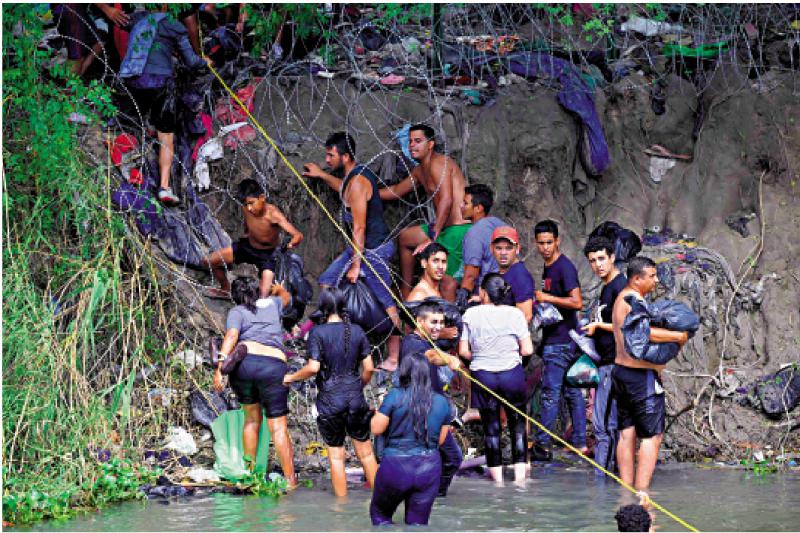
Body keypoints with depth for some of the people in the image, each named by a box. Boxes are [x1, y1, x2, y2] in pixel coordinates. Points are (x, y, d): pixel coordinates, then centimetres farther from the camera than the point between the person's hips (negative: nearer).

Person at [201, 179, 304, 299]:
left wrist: (290, 245, -63)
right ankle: (225, 290, 32)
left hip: (268, 255, -5)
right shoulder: (246, 209, -19)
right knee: (209, 261, 5)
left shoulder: (272, 214, -35)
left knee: (264, 297, -23)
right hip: (248, 246, 5)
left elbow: (298, 235, -43)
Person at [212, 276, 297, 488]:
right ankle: (290, 479, -4)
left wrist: (220, 367, -13)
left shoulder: (237, 311, 16)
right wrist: (278, 289, 73)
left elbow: (231, 336, -4)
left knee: (252, 419, 20)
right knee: (278, 427, 2)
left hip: (244, 362, 0)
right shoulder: (272, 304, 25)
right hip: (274, 365, 0)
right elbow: (286, 296, 49)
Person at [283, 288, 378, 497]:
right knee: (365, 451, 14)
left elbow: (313, 368, -17)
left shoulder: (318, 333, -9)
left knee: (336, 456, 7)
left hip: (330, 400, -3)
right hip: (355, 398, 3)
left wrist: (291, 377, -1)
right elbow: (369, 368, 2)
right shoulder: (357, 331, 2)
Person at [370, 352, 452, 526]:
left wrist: (381, 409, 9)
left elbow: (376, 429, -7)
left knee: (379, 513, 19)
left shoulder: (395, 396, -11)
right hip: (428, 468, 3)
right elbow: (440, 439, 8)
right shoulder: (442, 402, 1)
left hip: (396, 467, -3)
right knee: (417, 523, 12)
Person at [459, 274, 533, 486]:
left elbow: (463, 351, -3)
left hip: (482, 375, 1)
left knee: (491, 427, 9)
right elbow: (527, 350, -6)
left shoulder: (471, 314, -4)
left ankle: (497, 478, 10)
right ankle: (519, 476, 4)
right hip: (512, 374, -1)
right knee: (518, 425, 10)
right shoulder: (514, 314, -6)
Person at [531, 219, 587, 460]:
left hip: (561, 340, -10)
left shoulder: (565, 267, -14)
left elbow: (576, 302, -23)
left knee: (550, 391, -7)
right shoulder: (548, 268, 16)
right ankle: (580, 443, 14)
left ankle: (542, 445, -4)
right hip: (554, 338, 10)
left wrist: (546, 298, -19)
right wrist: (540, 301, 12)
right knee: (572, 391, 11)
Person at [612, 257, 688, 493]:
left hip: (621, 370, 10)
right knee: (652, 436, -5)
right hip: (641, 376, -10)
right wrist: (679, 336, -19)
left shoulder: (622, 298, 16)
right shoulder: (634, 299, -16)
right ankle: (641, 493, -8)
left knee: (627, 434, 10)